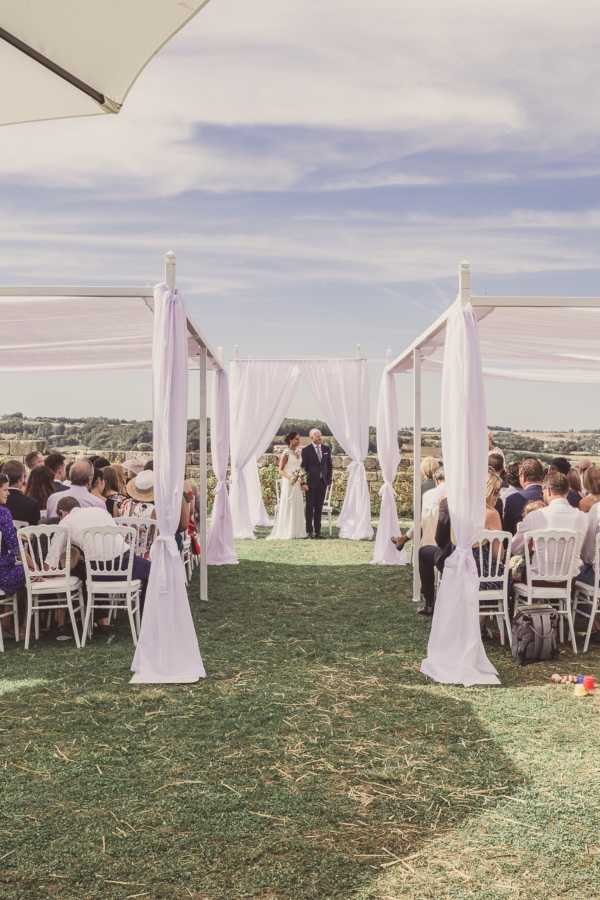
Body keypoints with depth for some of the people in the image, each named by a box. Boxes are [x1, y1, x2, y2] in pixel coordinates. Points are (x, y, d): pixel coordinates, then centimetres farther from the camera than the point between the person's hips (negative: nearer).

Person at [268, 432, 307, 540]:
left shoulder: (298, 453, 12)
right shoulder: (286, 453, -9)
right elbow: (280, 470, -11)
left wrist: (302, 482, 12)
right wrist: (290, 477, -26)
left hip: (297, 484, 7)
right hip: (289, 483, -7)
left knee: (298, 507, 7)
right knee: (288, 506, -5)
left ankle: (296, 531, 12)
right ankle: (286, 532, 0)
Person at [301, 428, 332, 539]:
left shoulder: (326, 449, 9)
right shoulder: (306, 450, -4)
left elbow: (330, 465, 13)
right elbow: (303, 466, -2)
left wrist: (329, 479, 7)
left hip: (323, 481, 4)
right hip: (311, 482, -4)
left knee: (319, 507, 7)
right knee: (310, 507, 1)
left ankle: (317, 530, 12)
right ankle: (309, 530, 5)